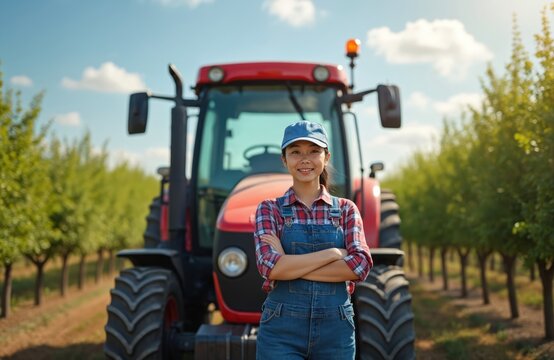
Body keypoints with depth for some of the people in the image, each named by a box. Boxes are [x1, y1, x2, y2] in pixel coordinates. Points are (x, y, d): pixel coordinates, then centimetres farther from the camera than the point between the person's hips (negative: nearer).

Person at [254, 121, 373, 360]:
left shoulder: (346, 210, 7)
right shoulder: (269, 210, 3)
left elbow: (361, 265, -9)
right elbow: (269, 266, -13)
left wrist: (291, 265, -13)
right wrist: (333, 253, -11)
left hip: (335, 330, 2)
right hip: (281, 331, -2)